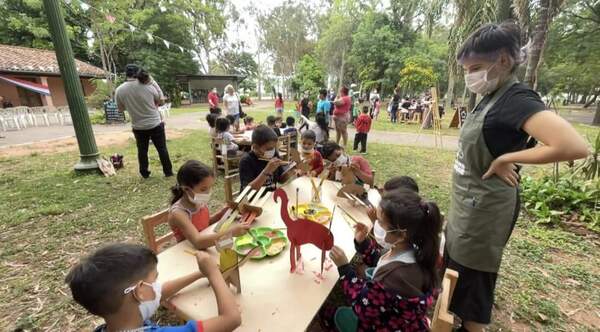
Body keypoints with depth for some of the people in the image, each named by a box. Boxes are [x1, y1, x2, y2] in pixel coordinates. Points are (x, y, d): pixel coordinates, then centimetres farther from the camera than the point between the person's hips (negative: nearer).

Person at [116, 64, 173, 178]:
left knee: (142, 151, 15)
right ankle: (168, 171, 15)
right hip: (155, 124, -2)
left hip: (138, 127, 2)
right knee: (162, 149, 8)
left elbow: (120, 109, 6)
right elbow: (159, 100, 3)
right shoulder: (147, 85, -12)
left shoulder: (119, 90, -6)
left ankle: (144, 173, 24)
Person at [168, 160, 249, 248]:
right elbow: (197, 241, -34)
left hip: (206, 249, 6)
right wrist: (230, 232, -42)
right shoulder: (178, 213, -23)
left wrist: (221, 213, -5)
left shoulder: (200, 202, -5)